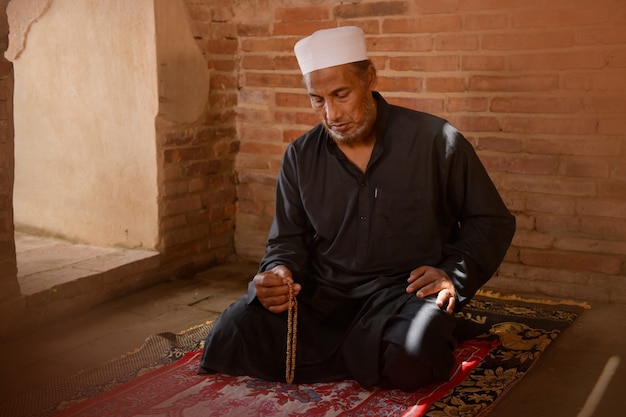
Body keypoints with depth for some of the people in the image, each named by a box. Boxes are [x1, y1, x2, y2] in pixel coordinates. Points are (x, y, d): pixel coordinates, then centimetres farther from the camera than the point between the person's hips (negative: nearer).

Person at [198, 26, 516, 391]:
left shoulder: (437, 141, -4)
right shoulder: (300, 157, 6)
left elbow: (492, 221, 5)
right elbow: (289, 239, 14)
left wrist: (454, 275, -11)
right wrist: (279, 272, -10)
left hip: (405, 290, -3)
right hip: (321, 293, 4)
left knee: (410, 357, -38)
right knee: (231, 337, -21)